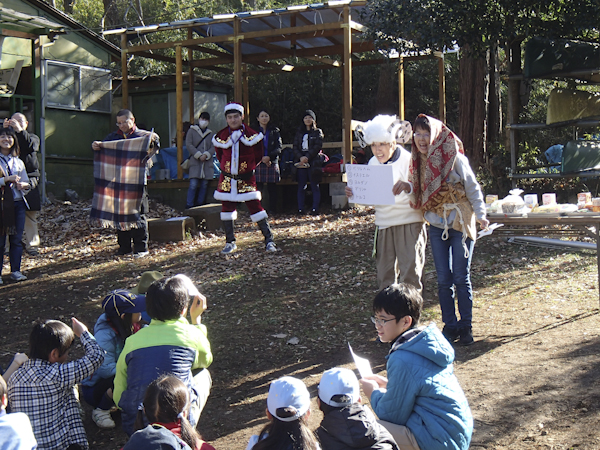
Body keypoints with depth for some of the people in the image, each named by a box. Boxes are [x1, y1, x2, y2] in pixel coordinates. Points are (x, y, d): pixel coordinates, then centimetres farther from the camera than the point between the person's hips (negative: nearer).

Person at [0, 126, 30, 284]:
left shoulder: (18, 162, 14)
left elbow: (27, 183, 17)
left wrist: (22, 184, -4)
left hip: (17, 203, 4)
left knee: (17, 239, 5)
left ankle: (15, 270, 12)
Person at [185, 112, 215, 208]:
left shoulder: (211, 134, 16)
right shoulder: (192, 131, 8)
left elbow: (213, 147, 7)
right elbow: (188, 144, -1)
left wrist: (206, 155, -12)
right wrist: (199, 155, -11)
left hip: (207, 163, 3)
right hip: (195, 162, -3)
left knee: (204, 184, 3)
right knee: (193, 184, -12)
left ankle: (200, 205, 11)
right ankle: (189, 206, -9)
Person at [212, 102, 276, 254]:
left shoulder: (252, 134, -6)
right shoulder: (220, 136, 0)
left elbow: (258, 156, 7)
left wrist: (248, 166, 9)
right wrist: (228, 167, 11)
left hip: (246, 178, -3)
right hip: (227, 179, 3)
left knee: (255, 206, -7)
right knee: (227, 208, 5)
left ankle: (269, 240, 0)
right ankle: (230, 242, 17)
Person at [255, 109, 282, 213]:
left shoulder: (275, 131, 11)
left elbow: (279, 147, 2)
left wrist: (269, 157, -14)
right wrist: (261, 158, -11)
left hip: (272, 163, 1)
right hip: (258, 163, -1)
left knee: (272, 188, 1)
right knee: (257, 187, -7)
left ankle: (273, 210, 6)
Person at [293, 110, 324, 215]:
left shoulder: (318, 132, 8)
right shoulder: (299, 132, 17)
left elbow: (317, 147, -4)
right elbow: (295, 146, 9)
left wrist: (307, 157, -14)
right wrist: (300, 157, -9)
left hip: (313, 162, -3)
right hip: (301, 162, 3)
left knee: (314, 186, -3)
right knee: (301, 187, 2)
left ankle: (315, 209, -3)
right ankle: (300, 209, 3)